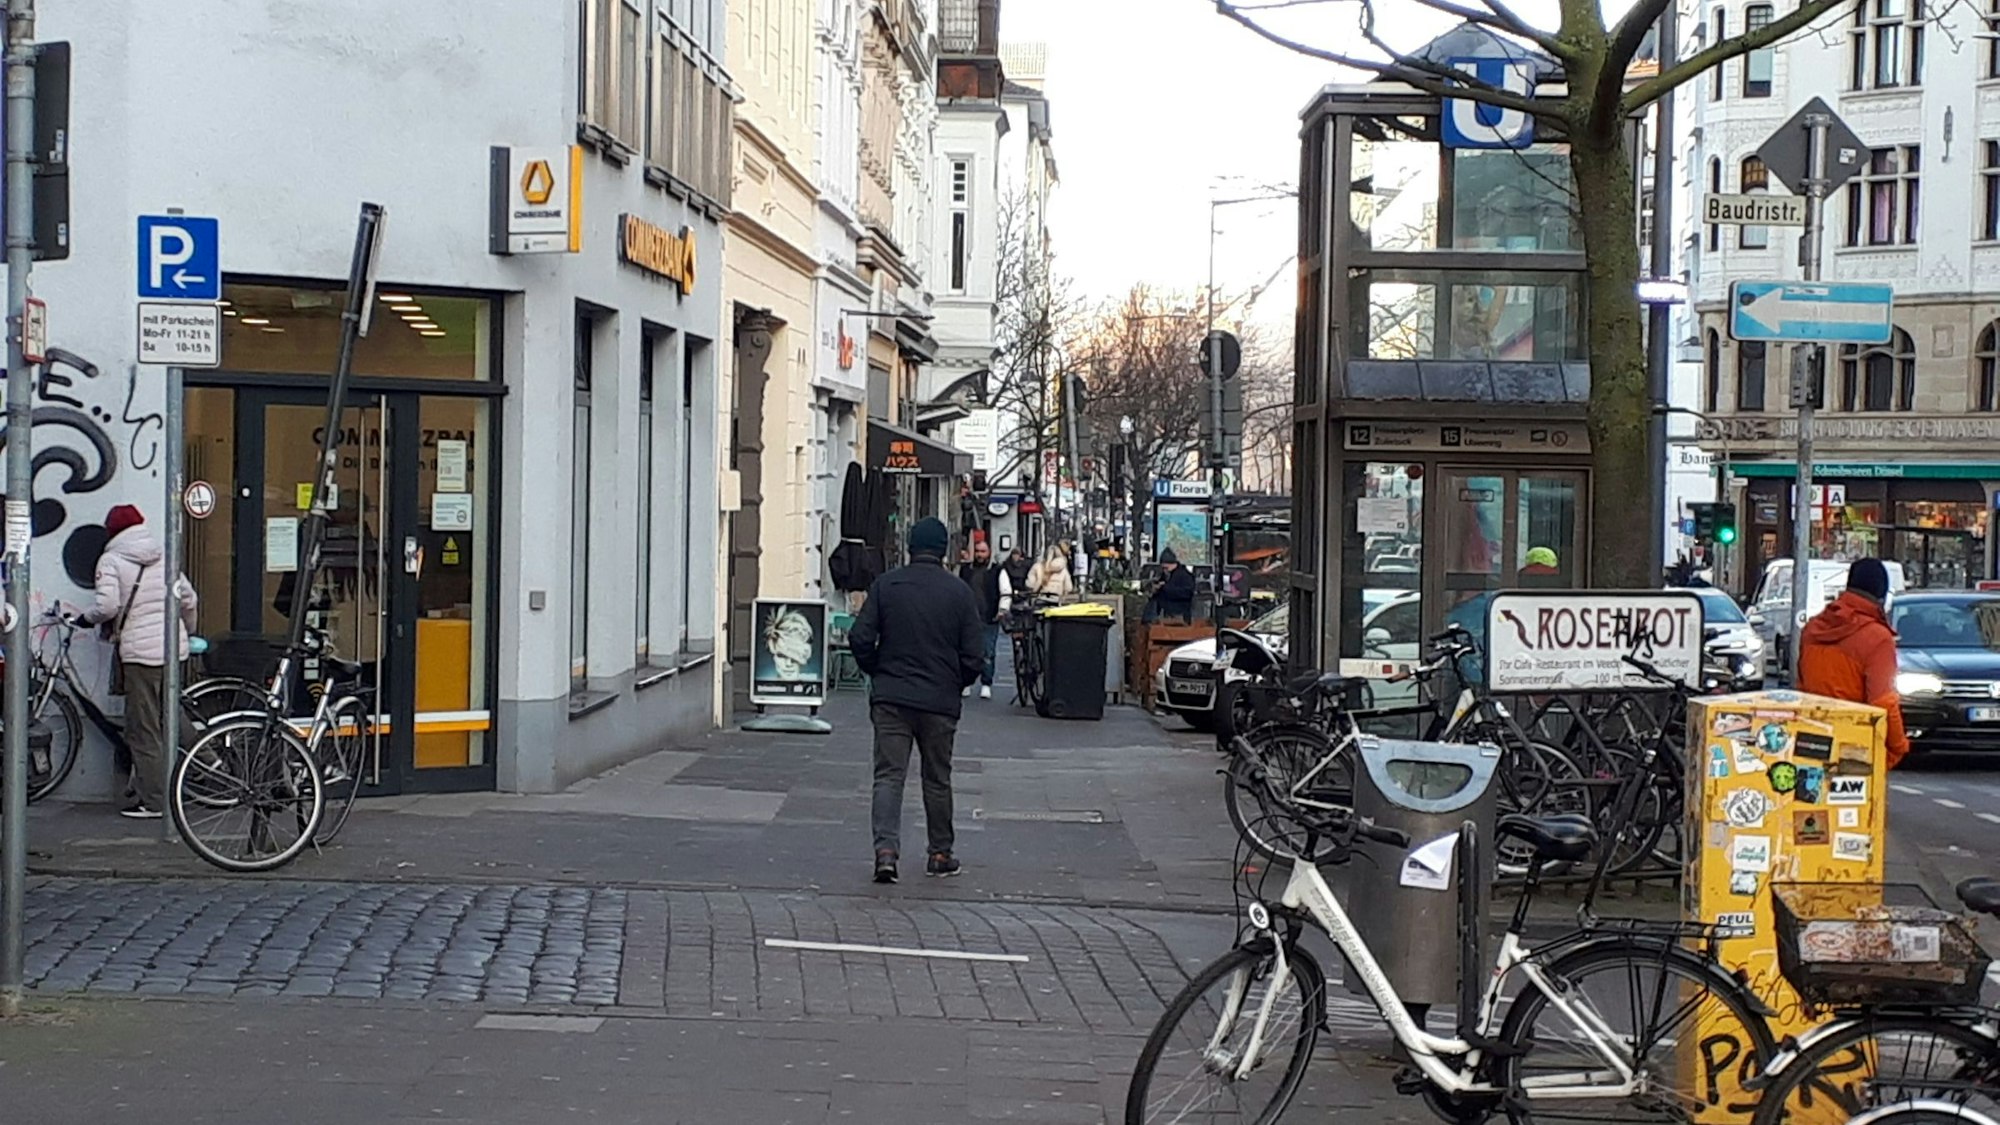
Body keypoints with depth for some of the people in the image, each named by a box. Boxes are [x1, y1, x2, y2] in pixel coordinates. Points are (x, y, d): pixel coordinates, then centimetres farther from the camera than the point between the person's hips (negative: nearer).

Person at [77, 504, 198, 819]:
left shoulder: (111, 560, -3)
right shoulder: (164, 556, 13)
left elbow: (107, 606, -15)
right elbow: (188, 598, 12)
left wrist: (86, 618, 6)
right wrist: (187, 632, 27)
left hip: (140, 651, -6)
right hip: (173, 649, 6)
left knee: (144, 729, -1)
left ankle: (152, 801, 1)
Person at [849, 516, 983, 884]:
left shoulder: (885, 585, -1)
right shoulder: (960, 592, -2)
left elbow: (860, 639, -5)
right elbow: (972, 657, -2)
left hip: (890, 698, 0)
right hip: (940, 702, 0)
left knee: (889, 774, -1)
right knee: (937, 778, 13)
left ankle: (886, 850, -17)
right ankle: (940, 853, 21)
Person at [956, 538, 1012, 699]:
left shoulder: (998, 572, 4)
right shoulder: (965, 570, 13)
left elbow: (1006, 593, 3)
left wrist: (1002, 611, -9)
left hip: (989, 620, -3)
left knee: (988, 653, -5)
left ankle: (986, 684, 3)